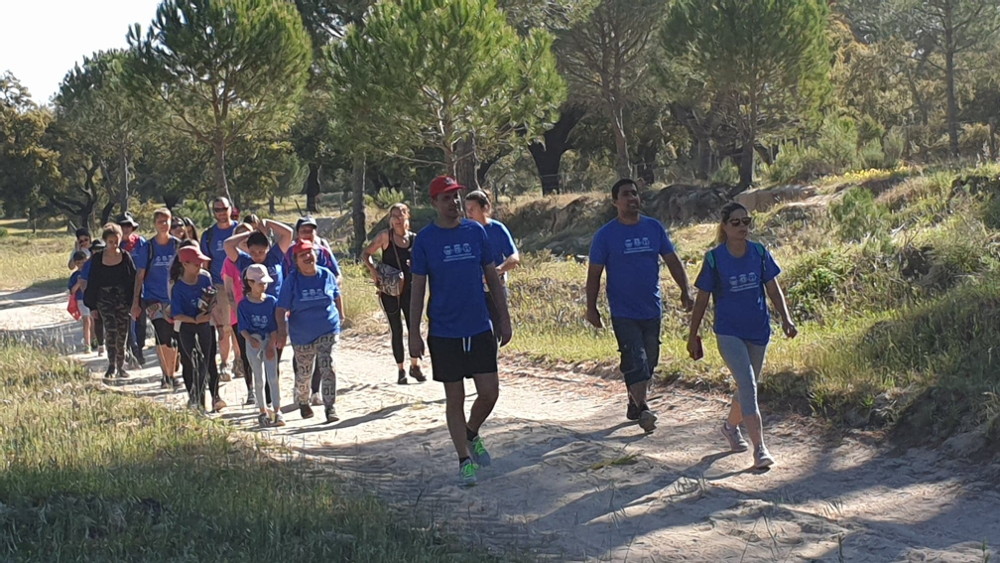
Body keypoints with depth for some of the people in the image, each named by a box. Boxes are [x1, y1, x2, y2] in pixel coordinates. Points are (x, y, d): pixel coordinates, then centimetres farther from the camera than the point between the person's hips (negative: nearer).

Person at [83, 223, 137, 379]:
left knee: (122, 333, 4)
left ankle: (121, 367, 16)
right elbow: (92, 282, 3)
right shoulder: (97, 258, 0)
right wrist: (92, 307, 1)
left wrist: (134, 303, -2)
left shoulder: (125, 257, 1)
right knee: (111, 329, -18)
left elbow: (133, 280, 3)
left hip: (122, 298, 1)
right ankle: (111, 366, -14)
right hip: (104, 298, -1)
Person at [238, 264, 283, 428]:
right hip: (252, 343, 0)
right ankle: (263, 411, 15)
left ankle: (277, 411, -3)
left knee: (273, 377, -4)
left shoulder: (271, 301, -2)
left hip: (269, 342, 0)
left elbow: (274, 327, -2)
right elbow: (243, 328, -6)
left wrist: (271, 346, -9)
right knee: (258, 379, 7)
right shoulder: (243, 305, -4)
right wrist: (250, 339, -25)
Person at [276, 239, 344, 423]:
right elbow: (281, 309, -11)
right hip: (302, 335, 0)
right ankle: (303, 402, 38)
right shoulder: (292, 281, -8)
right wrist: (282, 331, -21)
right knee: (304, 373, 13)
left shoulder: (326, 275, -2)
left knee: (328, 369, -12)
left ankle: (330, 407, -8)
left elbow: (337, 296, 16)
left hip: (327, 331, 0)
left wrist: (341, 316, 21)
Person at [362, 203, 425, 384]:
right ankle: (400, 370, 15)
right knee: (396, 330, 5)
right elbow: (366, 254, -2)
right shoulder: (386, 236, -4)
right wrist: (373, 270, -18)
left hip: (409, 289, 2)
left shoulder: (414, 239, 2)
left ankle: (415, 365, 15)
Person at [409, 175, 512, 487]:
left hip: (480, 328, 2)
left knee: (490, 392, 0)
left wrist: (504, 317, 7)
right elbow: (418, 288, -1)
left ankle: (472, 434, 29)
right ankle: (465, 460, 16)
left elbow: (492, 276, 10)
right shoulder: (424, 239, -4)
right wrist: (414, 334, -4)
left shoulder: (476, 231, 4)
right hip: (444, 332, -2)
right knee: (454, 399, 4)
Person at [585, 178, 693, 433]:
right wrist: (591, 308, -4)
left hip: (652, 310, 4)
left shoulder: (654, 228, 5)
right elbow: (594, 274, -1)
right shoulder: (606, 235, -5)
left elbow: (672, 261, 9)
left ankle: (634, 404, 26)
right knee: (635, 361, -15)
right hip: (623, 313, -4)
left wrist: (685, 291, -1)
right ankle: (643, 410, -16)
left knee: (649, 362, 11)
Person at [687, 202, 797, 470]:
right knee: (748, 386, -16)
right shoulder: (714, 259, -9)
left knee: (748, 387, 16)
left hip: (758, 331, 4)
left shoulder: (760, 253, -1)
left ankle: (730, 425, 44)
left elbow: (773, 289, 5)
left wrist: (786, 318, -8)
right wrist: (693, 336, 2)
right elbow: (702, 299, -1)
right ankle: (759, 449, -16)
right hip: (729, 333, -4)